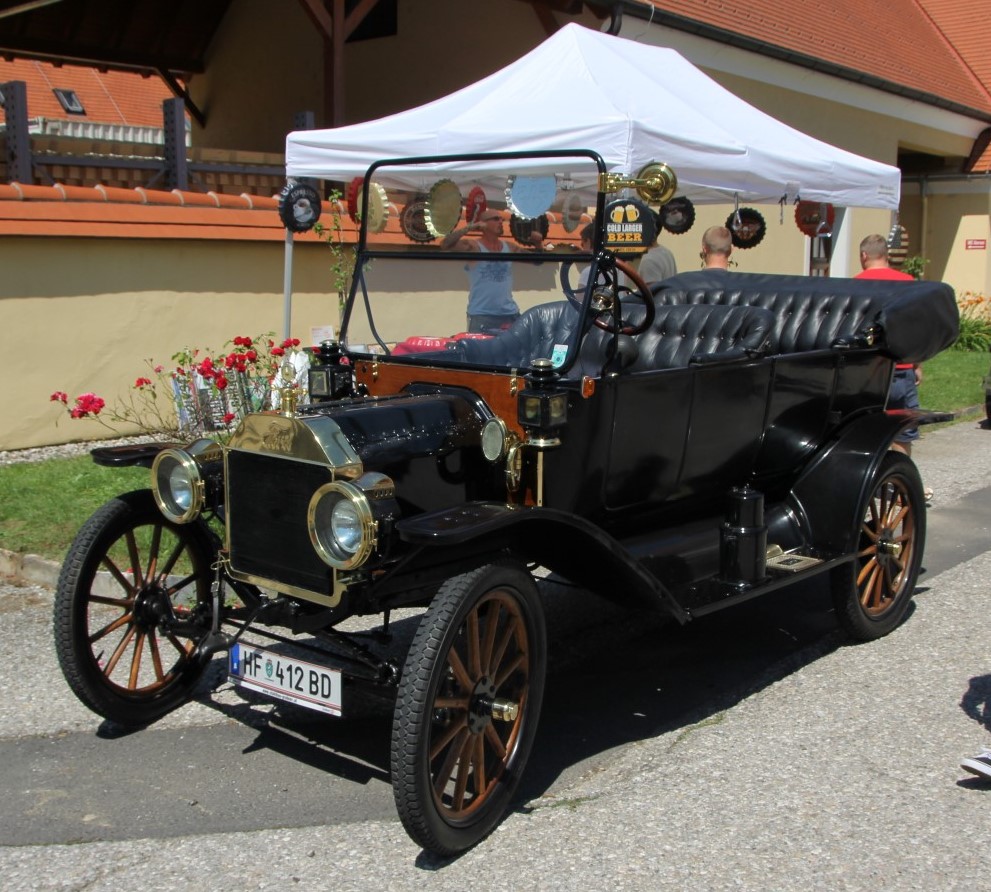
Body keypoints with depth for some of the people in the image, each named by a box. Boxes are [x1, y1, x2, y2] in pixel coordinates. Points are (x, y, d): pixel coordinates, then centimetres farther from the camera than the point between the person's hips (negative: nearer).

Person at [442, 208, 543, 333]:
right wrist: (470, 227, -23)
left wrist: (538, 243, -2)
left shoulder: (509, 247, 10)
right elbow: (445, 245, -21)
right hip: (480, 316, -5)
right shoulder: (472, 246, -6)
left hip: (510, 314, 5)